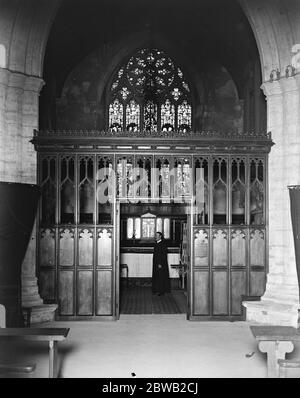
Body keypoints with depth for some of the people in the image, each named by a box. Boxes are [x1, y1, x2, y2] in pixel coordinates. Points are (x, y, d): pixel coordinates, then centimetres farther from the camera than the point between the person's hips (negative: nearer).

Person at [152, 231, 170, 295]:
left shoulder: (163, 244, -14)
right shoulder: (156, 244, 12)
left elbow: (164, 255, -17)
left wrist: (160, 264, -21)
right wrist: (155, 263, 15)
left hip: (161, 263, -8)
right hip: (156, 263, 8)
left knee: (161, 277, -3)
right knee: (156, 276, 10)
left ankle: (162, 291, 3)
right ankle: (157, 290, 17)